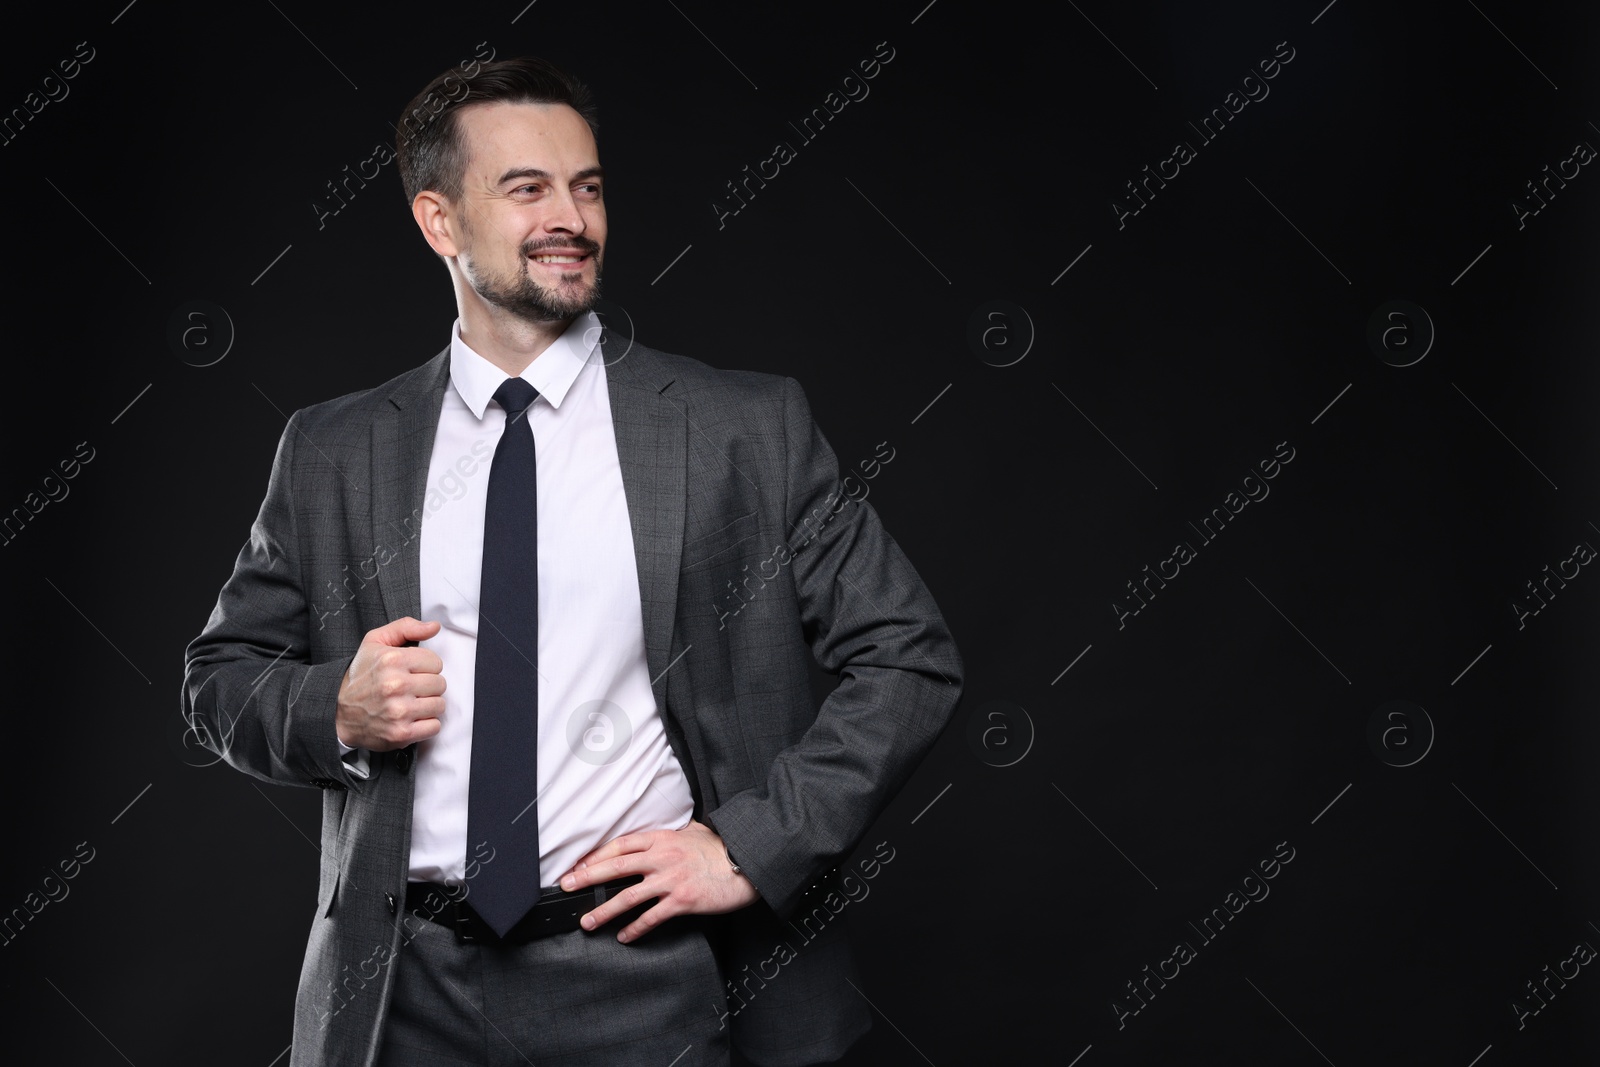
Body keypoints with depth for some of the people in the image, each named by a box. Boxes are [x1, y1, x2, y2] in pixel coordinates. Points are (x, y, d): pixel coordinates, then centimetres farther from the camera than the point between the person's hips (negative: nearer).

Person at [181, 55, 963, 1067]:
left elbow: (912, 656, -3)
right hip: (407, 986, 2)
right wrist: (335, 710, -9)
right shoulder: (332, 452, 3)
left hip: (645, 982, -1)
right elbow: (222, 672, 12)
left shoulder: (748, 428, -4)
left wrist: (749, 846, -10)